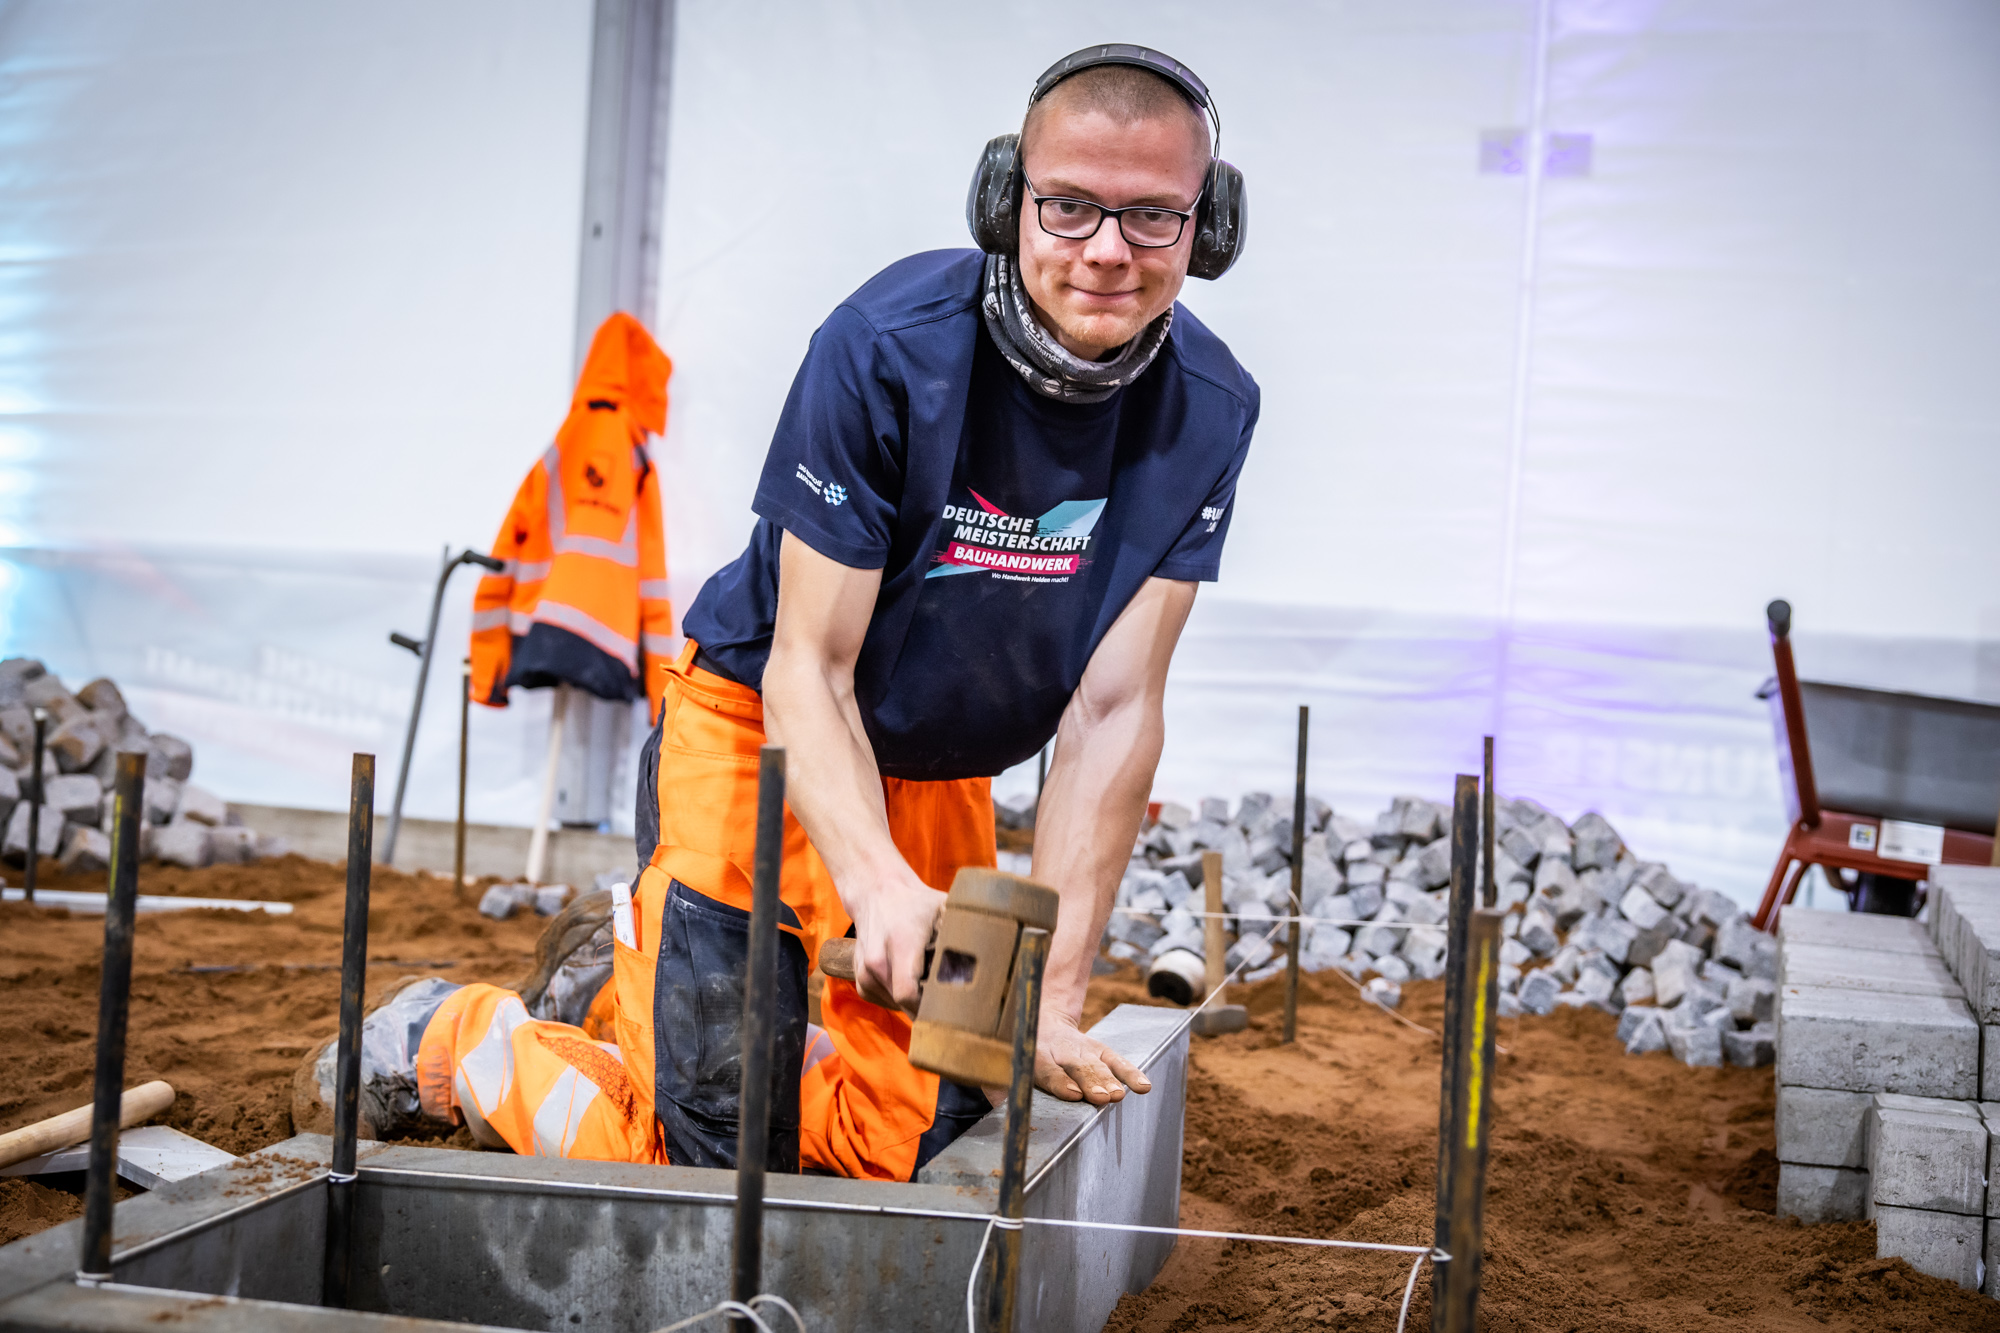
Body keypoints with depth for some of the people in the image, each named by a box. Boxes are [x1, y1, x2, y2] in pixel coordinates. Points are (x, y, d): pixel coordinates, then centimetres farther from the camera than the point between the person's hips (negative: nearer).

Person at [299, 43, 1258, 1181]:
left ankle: (629, 979, 35)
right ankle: (458, 1034, 21)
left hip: (938, 777, 5)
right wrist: (876, 884, -45)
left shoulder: (1208, 409, -17)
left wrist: (1055, 989, -27)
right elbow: (807, 670, -26)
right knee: (713, 1168, -7)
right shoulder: (888, 348, -28)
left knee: (908, 1151, 14)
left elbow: (1115, 712, -20)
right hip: (764, 734, -5)